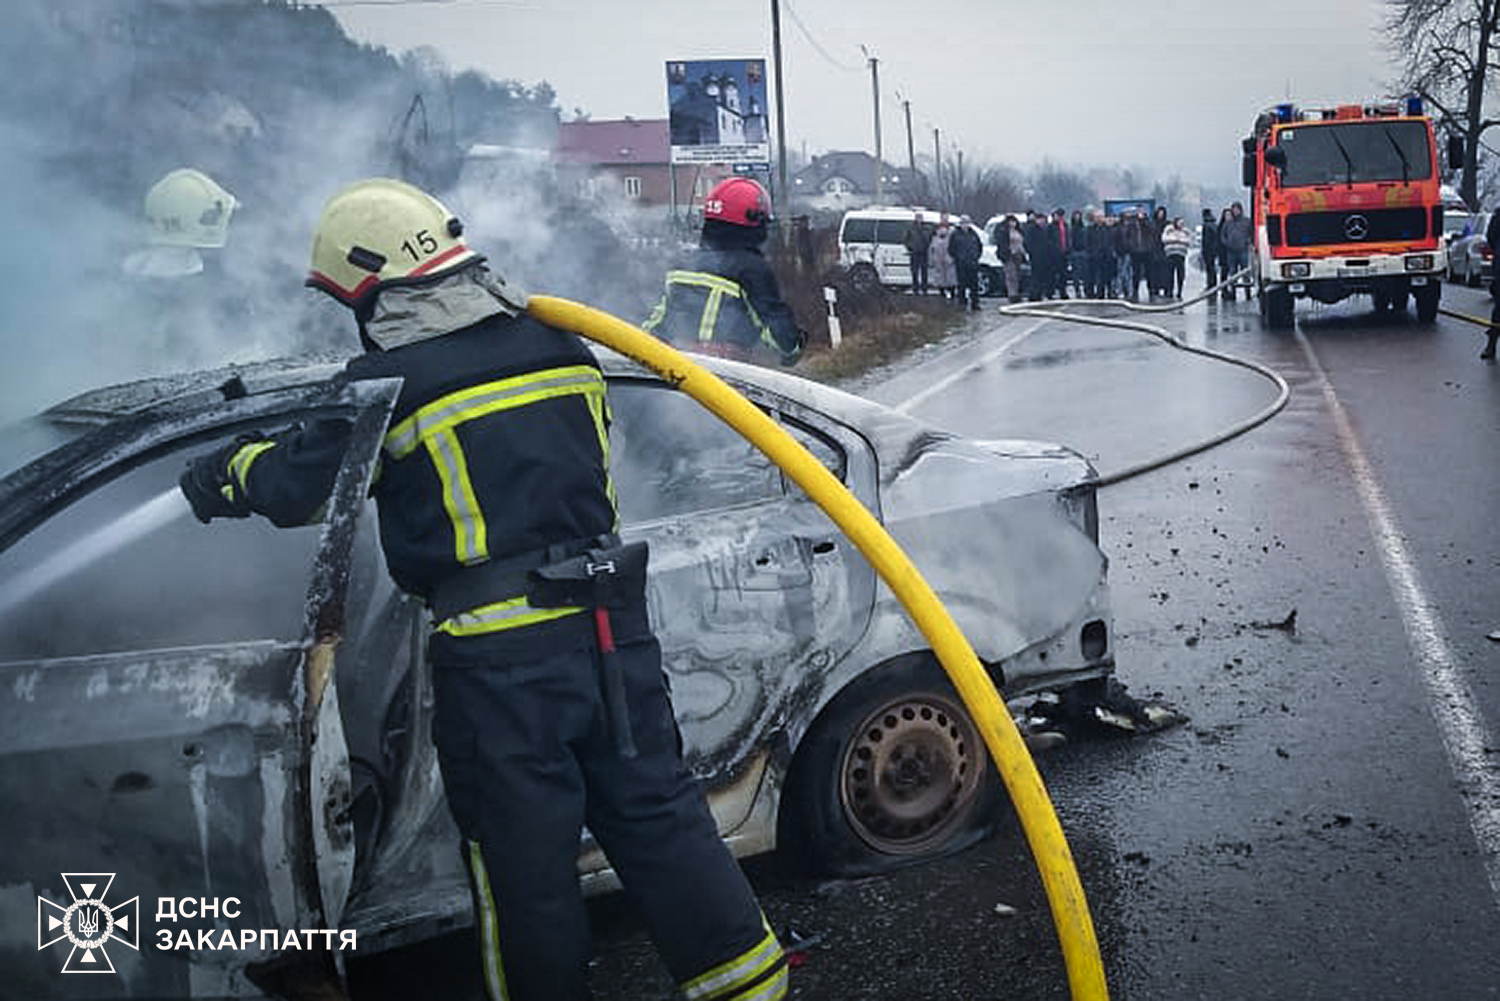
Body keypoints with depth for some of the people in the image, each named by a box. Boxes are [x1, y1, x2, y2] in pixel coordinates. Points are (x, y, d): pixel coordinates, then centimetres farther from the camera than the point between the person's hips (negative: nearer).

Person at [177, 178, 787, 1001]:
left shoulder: (387, 383, -9)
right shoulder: (557, 343, 7)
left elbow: (295, 488, -1)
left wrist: (227, 470, 21)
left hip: (500, 654, -5)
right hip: (610, 622, 6)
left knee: (526, 857, 10)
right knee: (656, 810, 15)